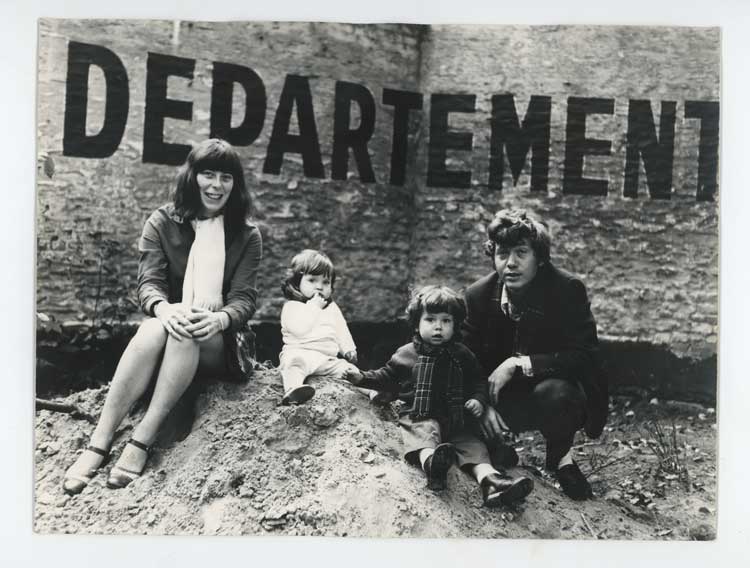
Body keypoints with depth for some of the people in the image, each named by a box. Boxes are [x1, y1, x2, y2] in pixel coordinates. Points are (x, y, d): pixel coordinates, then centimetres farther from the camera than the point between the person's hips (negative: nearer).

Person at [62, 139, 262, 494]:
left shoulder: (246, 235, 3)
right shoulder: (162, 223, 5)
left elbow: (244, 299, -7)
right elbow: (149, 282, -7)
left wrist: (218, 319, -31)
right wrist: (164, 308, -32)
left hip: (221, 344, -1)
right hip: (167, 334, 1)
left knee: (188, 332, -35)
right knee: (154, 329, -35)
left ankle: (141, 442, -34)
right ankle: (98, 445, -34)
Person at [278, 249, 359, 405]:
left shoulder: (332, 307, 25)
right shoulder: (292, 306, 6)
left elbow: (342, 332, 26)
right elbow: (299, 328, -14)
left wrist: (349, 350, 8)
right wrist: (313, 307, -7)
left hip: (328, 358, 6)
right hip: (300, 352, -6)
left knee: (349, 369, -14)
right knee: (294, 361, -37)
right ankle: (292, 391, -58)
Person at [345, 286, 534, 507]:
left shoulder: (462, 355, 13)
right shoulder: (405, 354, 9)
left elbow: (477, 382, 21)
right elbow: (387, 377, 20)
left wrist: (478, 399, 1)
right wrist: (362, 377, 9)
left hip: (455, 420, 3)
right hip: (419, 416, -3)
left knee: (471, 443, -20)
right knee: (423, 432, -35)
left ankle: (488, 477, -40)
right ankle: (431, 461, -65)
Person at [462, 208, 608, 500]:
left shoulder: (568, 289, -18)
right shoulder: (478, 294, -9)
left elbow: (585, 356, -24)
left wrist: (519, 364, -33)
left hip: (558, 388, -2)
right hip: (505, 397, 3)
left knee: (555, 392, -37)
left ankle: (559, 455, -1)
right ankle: (496, 446, 13)